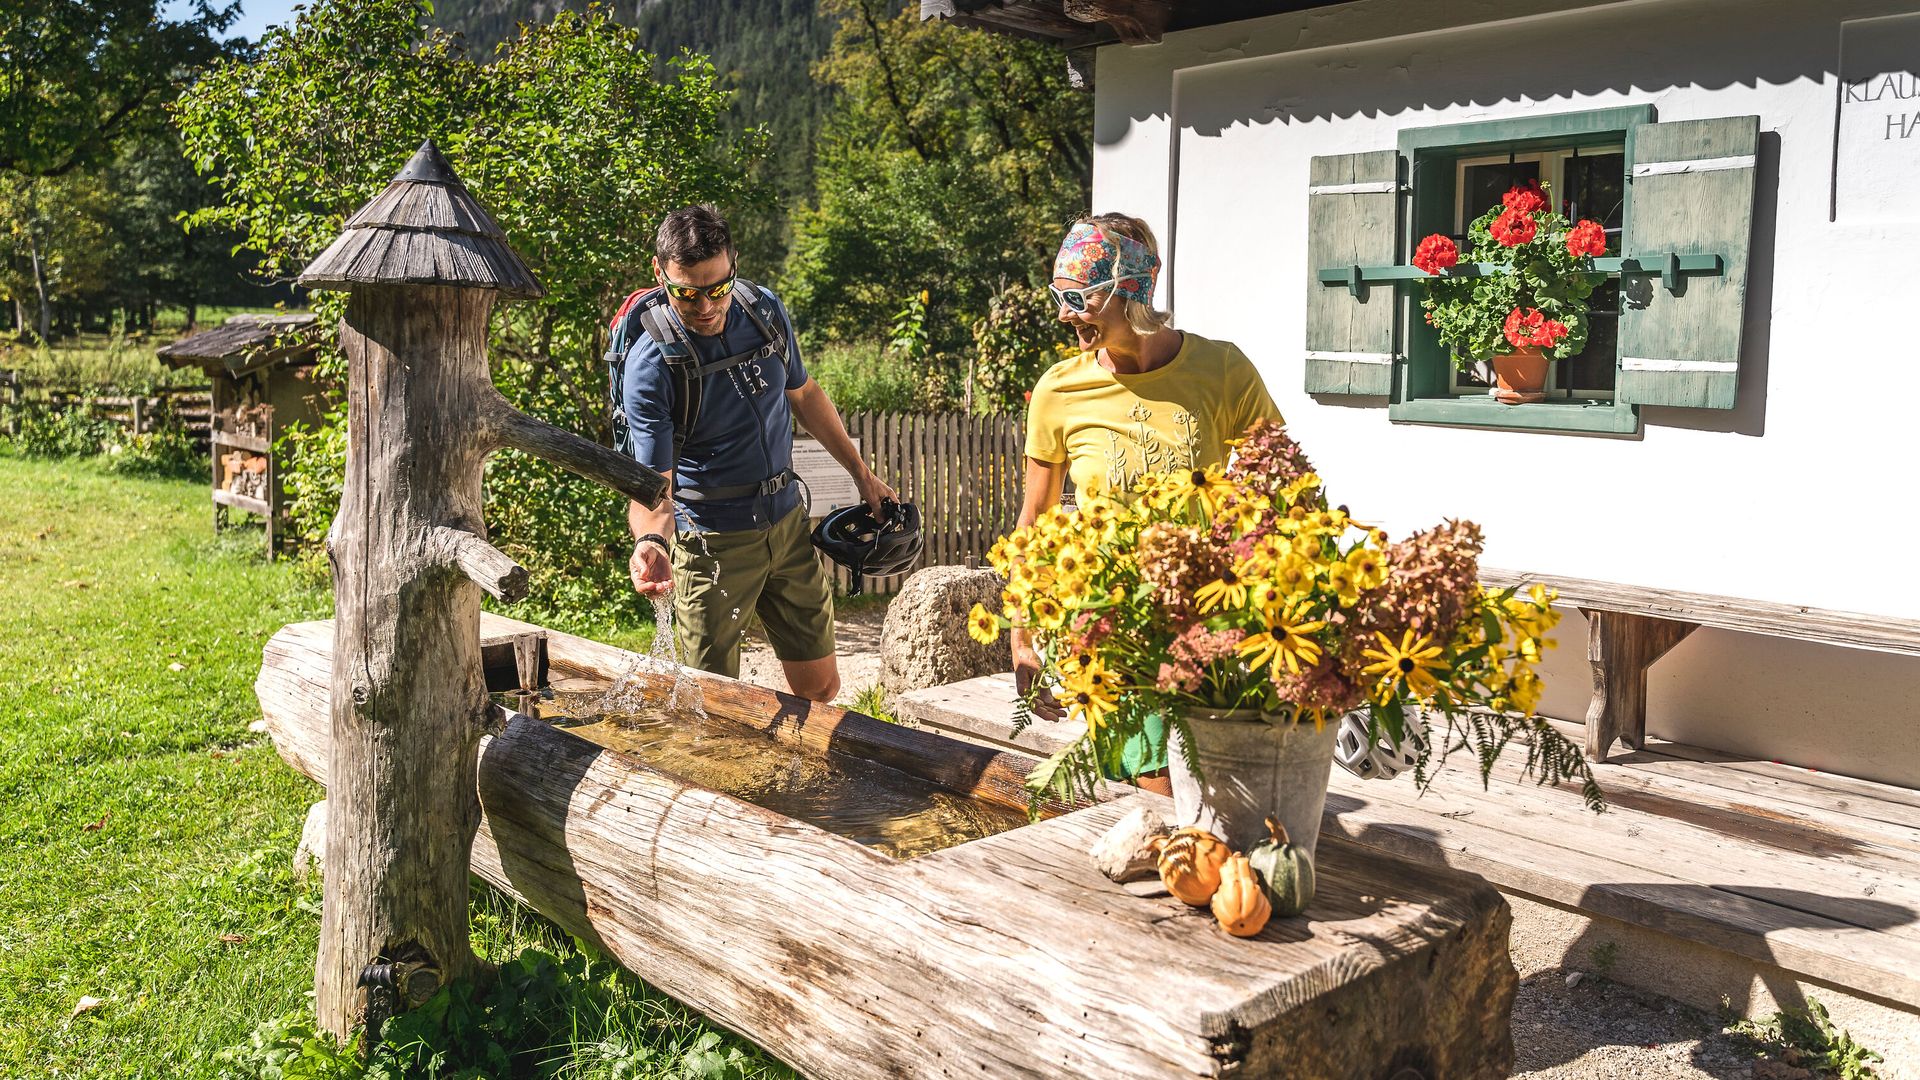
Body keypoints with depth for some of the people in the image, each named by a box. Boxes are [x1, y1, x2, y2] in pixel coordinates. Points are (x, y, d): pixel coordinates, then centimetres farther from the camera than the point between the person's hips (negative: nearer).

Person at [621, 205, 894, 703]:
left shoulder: (766, 312, -4)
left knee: (821, 687, 13)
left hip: (788, 523, 5)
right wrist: (651, 542, -45)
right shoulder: (651, 363, -20)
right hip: (712, 543, -5)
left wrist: (861, 473, 19)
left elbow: (803, 394, 14)